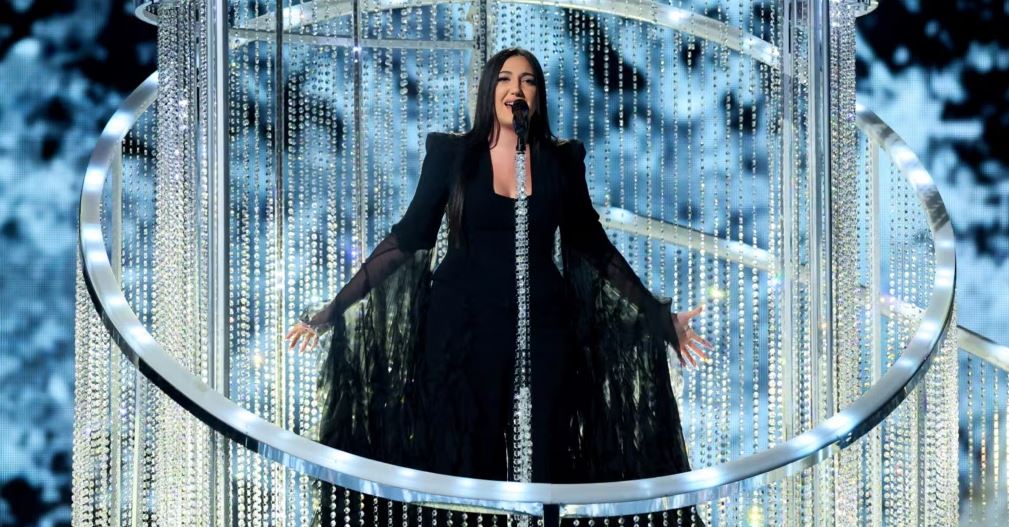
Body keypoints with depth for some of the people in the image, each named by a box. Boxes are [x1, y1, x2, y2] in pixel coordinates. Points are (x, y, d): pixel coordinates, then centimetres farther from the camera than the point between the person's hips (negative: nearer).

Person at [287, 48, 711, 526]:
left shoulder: (561, 161, 6)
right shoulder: (451, 154, 2)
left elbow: (592, 245, 12)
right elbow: (409, 237, 2)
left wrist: (659, 317, 10)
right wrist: (335, 307, -3)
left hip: (541, 325, 1)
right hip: (464, 324, -1)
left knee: (543, 461, -1)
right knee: (467, 456, 2)